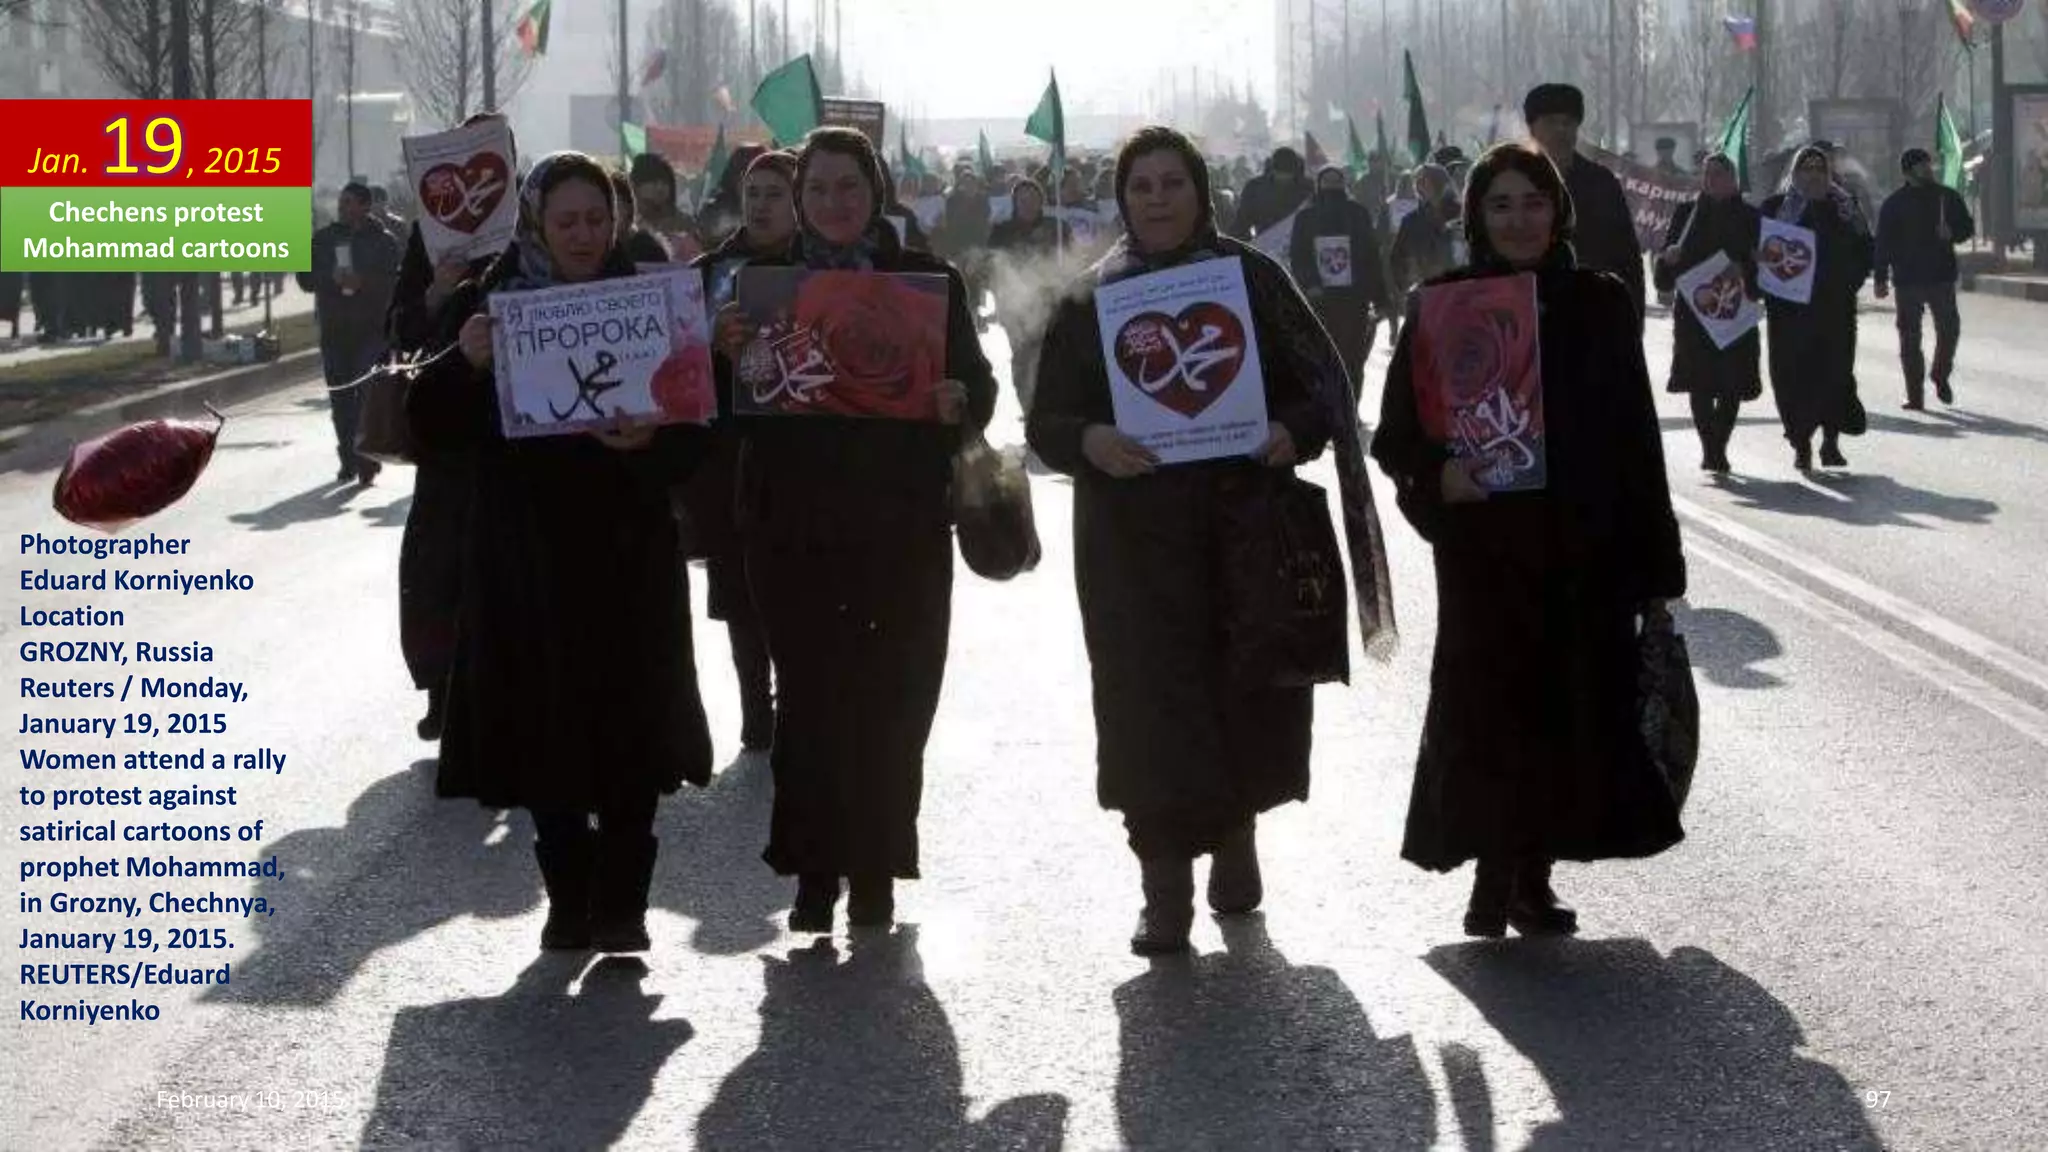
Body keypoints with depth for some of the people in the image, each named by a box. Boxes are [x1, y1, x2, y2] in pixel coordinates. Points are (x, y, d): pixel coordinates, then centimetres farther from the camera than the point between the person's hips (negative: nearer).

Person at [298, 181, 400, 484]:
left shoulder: (383, 241, 2)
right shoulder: (323, 239, 11)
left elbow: (394, 281, -7)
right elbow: (306, 278, 5)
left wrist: (362, 281, -21)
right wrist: (332, 277, -13)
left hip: (372, 330, -4)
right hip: (334, 330, 4)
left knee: (368, 394, -14)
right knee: (341, 397, 6)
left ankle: (368, 458, -13)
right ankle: (348, 460, 13)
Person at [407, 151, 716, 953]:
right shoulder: (489, 305, 2)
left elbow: (695, 425, 3)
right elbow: (430, 423, -2)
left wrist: (651, 438, -19)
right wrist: (464, 364, -21)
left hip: (628, 551, 0)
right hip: (526, 548, 0)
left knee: (630, 728, -2)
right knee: (544, 726, 2)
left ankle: (620, 901, 6)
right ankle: (569, 898, 14)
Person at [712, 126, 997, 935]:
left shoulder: (929, 280, 6)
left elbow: (979, 386, 4)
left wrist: (956, 400, -18)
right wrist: (732, 355, -14)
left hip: (902, 530, 0)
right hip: (794, 527, 0)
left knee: (891, 703, -1)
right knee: (808, 699, -4)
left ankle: (874, 874, 8)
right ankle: (814, 874, 2)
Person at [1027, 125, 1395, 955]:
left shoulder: (1254, 279, 5)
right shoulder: (1089, 301, 6)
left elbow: (1323, 386, 4)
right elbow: (1047, 421, 4)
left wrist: (1294, 431, -17)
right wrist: (1088, 441, -18)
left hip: (1245, 528, 0)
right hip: (1135, 541, 0)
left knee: (1247, 691, 5)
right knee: (1152, 701, -6)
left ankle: (1236, 840, 29)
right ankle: (1166, 887, -2)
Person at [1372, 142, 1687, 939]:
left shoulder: (1599, 305, 3)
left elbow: (1636, 438, 3)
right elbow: (1398, 431, 1)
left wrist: (1654, 566, 2)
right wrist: (1437, 476, -21)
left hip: (1584, 553, 2)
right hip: (1484, 553, -1)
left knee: (1570, 714, 4)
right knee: (1489, 710, -2)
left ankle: (1533, 877, 18)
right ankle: (1493, 878, 11)